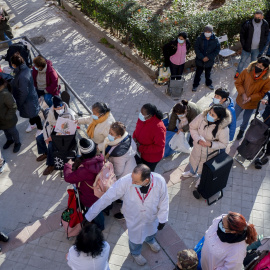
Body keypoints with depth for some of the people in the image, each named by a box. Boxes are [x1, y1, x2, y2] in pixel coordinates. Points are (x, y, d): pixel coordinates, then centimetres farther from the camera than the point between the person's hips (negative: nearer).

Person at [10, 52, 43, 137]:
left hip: (28, 100, -8)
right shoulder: (25, 69, -9)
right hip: (31, 96, 8)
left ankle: (40, 129, 38)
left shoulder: (22, 77, -37)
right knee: (31, 113, 31)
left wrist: (19, 103, -17)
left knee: (33, 115, 15)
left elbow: (24, 93, -29)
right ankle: (32, 124, 56)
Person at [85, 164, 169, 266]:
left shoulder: (160, 181, -35)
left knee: (151, 231, 35)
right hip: (134, 219, -1)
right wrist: (89, 216, -25)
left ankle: (150, 240, 74)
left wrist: (162, 219, -3)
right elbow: (107, 198, -30)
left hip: (152, 216, 2)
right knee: (136, 239, 27)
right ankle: (135, 253, 65)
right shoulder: (125, 182, -39)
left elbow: (164, 201, -15)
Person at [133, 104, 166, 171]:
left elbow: (159, 146, -30)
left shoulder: (158, 127, -36)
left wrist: (141, 148, -29)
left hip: (151, 157, -6)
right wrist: (134, 138, -14)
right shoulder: (141, 118, -15)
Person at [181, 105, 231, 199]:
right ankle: (192, 173, 70)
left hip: (209, 152, -3)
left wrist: (210, 144, -33)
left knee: (204, 168, 25)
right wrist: (197, 139, -25)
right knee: (193, 160, 33)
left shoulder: (223, 129, -34)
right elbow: (192, 127, -12)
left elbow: (224, 144, -20)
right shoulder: (202, 116, -27)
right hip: (197, 147, 4)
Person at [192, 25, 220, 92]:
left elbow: (217, 49, -7)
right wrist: (202, 57, -20)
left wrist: (209, 57, -16)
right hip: (200, 60, -1)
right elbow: (196, 48, -12)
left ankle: (208, 83, 43)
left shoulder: (215, 40, -11)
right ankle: (195, 85, 29)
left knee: (208, 73, 21)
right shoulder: (199, 38, -14)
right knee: (198, 73, 11)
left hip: (209, 61, 1)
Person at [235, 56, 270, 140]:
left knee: (246, 120, 24)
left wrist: (250, 98, -24)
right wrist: (243, 94, -23)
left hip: (252, 104, 0)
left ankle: (242, 130, 54)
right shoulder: (246, 72, -21)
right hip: (240, 101, 0)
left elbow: (262, 93, -13)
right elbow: (238, 83, -10)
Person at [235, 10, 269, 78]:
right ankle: (238, 73, 31)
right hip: (247, 47, -2)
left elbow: (266, 35, 7)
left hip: (257, 49, 2)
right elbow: (242, 35, -5)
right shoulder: (247, 24, -17)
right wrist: (243, 45, -8)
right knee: (243, 61, 12)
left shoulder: (265, 24, -8)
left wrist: (263, 46, 1)